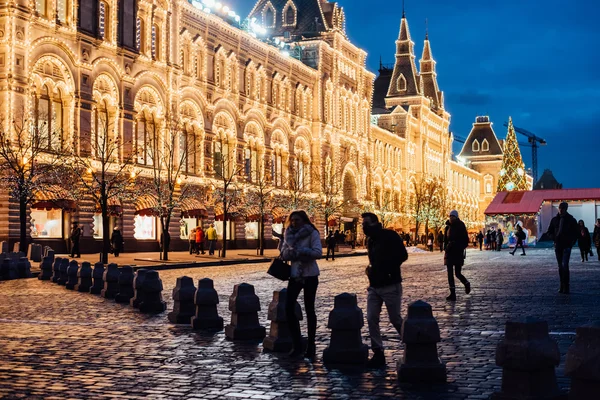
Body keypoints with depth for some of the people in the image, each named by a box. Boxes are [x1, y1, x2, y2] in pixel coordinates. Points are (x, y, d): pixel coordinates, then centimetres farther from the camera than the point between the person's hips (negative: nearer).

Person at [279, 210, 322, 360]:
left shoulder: (312, 233, -6)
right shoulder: (289, 234, 9)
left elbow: (318, 252, -17)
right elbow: (284, 254, 3)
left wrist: (299, 251, -20)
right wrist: (291, 252, -17)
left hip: (310, 275, -5)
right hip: (294, 274, 5)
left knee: (309, 309, 3)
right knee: (289, 308, -3)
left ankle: (311, 346, 13)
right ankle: (297, 344, 7)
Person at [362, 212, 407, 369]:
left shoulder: (389, 236, -9)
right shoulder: (371, 241, 14)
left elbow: (403, 255, -17)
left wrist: (386, 268, -17)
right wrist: (370, 269, 5)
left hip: (390, 285, -7)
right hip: (374, 285, 7)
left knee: (396, 319, -2)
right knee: (371, 319, -1)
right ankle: (378, 353, 6)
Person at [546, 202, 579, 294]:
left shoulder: (571, 220, 0)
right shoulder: (554, 220, 8)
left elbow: (577, 233, 7)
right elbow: (549, 232, 13)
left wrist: (572, 241, -5)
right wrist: (554, 237, -6)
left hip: (567, 246, -4)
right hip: (558, 246, 4)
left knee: (565, 265, -15)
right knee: (560, 267, 8)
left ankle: (566, 288, -12)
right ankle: (562, 286, 15)